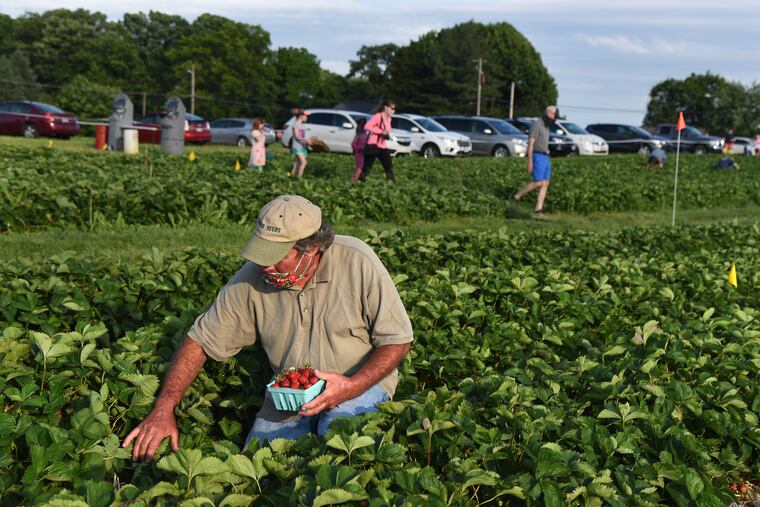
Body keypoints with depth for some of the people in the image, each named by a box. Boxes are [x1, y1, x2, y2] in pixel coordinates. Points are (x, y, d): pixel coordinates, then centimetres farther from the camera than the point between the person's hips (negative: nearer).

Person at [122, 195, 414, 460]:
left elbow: (397, 339, -12)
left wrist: (352, 387, -26)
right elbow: (200, 342, -5)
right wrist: (163, 409, -15)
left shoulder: (357, 262, -19)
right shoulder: (251, 280, -13)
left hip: (362, 383, -2)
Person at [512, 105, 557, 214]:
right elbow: (530, 144, -16)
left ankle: (538, 209, -5)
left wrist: (546, 161, 22)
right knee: (538, 183, -14)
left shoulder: (545, 127, 18)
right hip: (537, 157, -9)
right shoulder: (536, 124, -11)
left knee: (545, 184, -2)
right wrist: (530, 162, -21)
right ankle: (517, 196, -1)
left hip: (545, 158, 9)